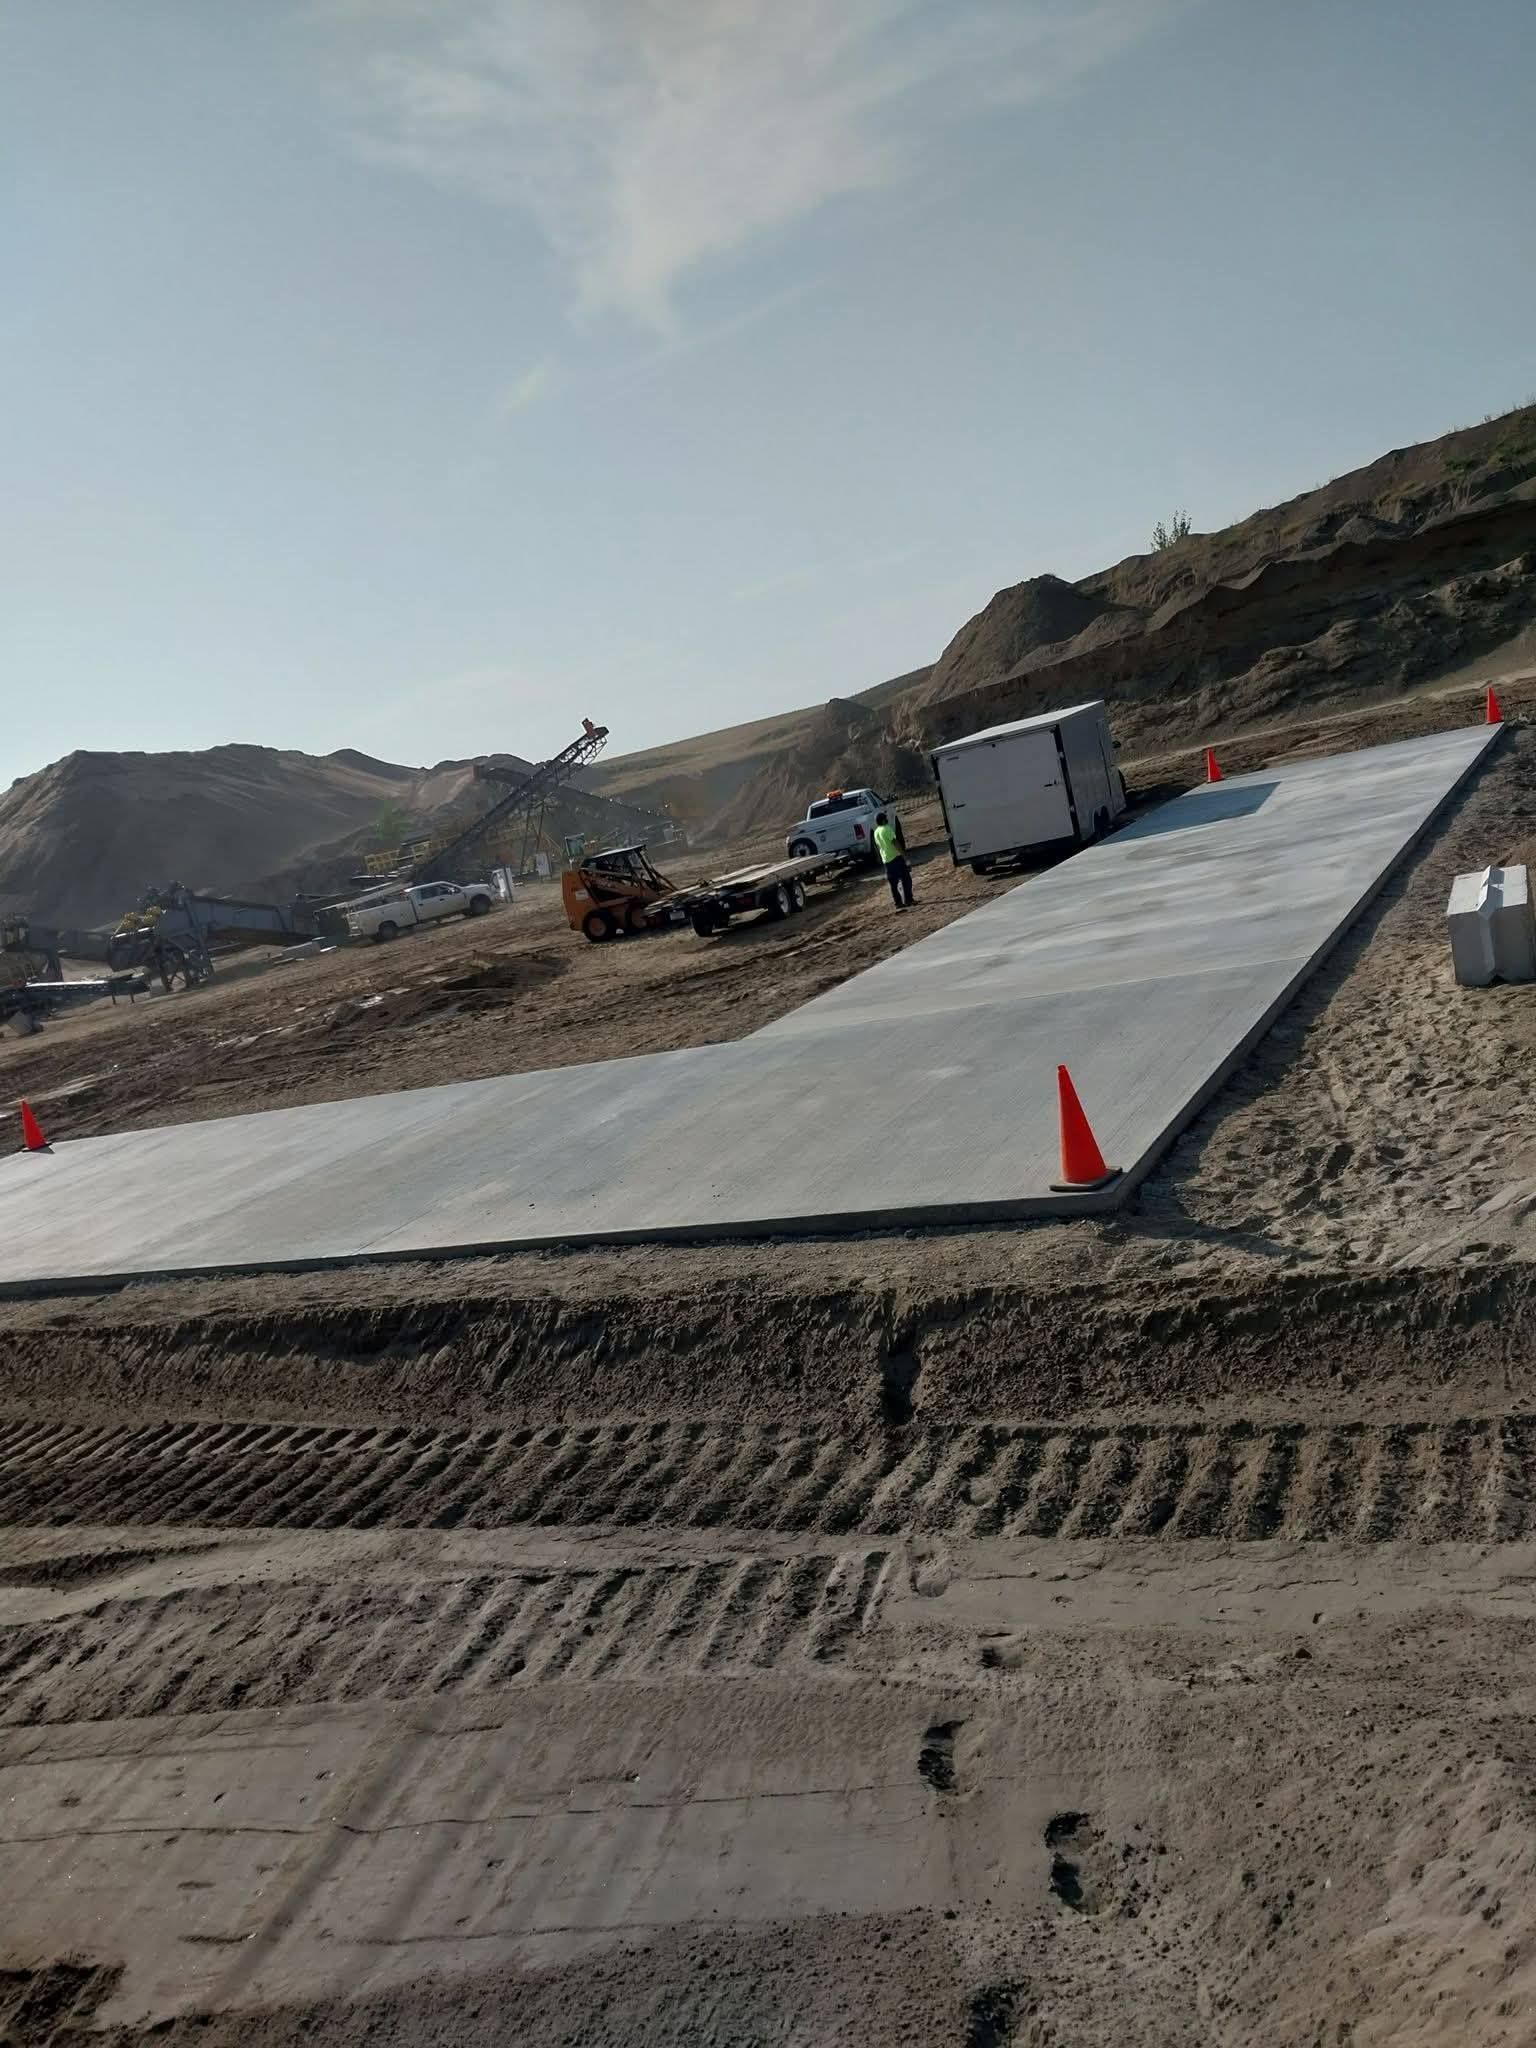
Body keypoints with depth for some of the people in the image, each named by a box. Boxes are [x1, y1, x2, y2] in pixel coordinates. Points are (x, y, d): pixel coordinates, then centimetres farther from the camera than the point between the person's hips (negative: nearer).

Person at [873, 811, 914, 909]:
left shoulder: (876, 832, 11)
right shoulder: (887, 829, -13)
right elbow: (895, 842, -19)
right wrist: (904, 854, -18)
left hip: (886, 860, 7)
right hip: (896, 857, -7)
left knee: (893, 882, 9)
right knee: (906, 879, 0)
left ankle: (898, 903, 9)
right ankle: (908, 901, -2)